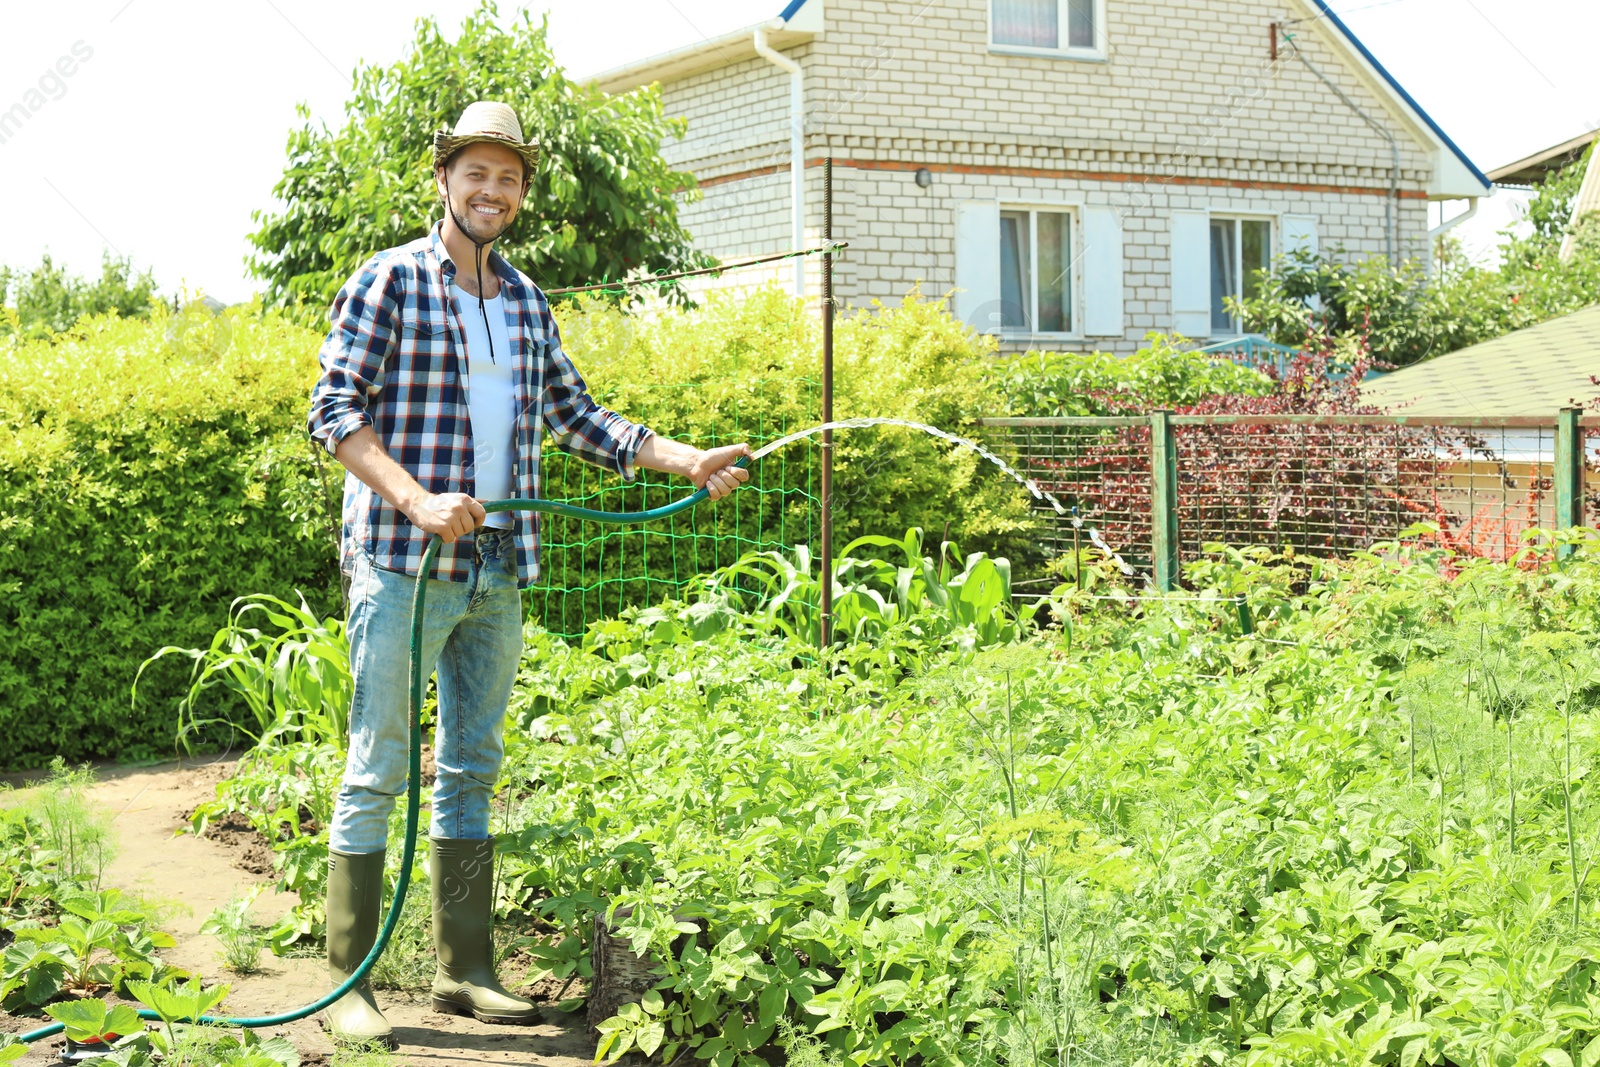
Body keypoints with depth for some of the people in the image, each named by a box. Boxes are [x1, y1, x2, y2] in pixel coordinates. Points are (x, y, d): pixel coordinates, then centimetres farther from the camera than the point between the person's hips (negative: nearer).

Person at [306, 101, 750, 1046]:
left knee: (473, 769, 11)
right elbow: (335, 411, -9)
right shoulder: (389, 282, -4)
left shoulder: (526, 301, 15)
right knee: (378, 772, -3)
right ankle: (348, 983, 5)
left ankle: (466, 971, 20)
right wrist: (416, 499, -22)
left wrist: (688, 461, 10)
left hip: (498, 569, 6)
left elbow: (575, 415, 19)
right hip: (404, 566, -6)